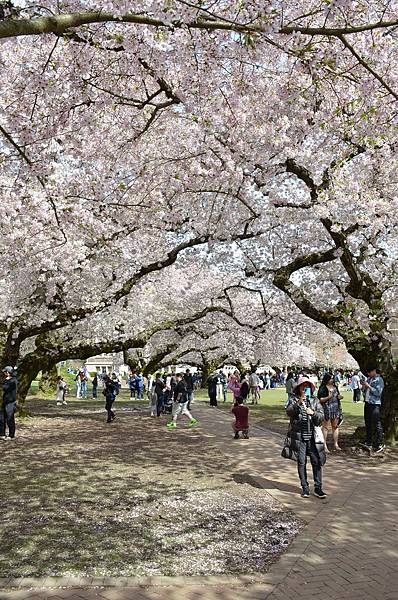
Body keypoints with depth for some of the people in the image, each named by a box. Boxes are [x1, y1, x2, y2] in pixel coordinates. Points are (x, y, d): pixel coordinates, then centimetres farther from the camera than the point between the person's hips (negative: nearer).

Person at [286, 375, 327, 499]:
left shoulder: (315, 400, 8)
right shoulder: (293, 399, 2)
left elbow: (322, 416, 3)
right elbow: (289, 411, -15)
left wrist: (313, 413, -16)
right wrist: (298, 403, -28)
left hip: (313, 436, 1)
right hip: (299, 436, -1)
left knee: (317, 462, 1)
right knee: (301, 463, 6)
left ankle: (318, 488, 11)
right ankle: (305, 488, 18)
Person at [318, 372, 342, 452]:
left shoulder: (335, 387, 13)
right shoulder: (323, 388, -7)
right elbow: (320, 399, -10)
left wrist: (339, 397, 3)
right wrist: (328, 397, -23)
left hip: (336, 408, 6)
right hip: (327, 409, -6)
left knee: (335, 426, 10)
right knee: (325, 427, -2)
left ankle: (336, 444, 19)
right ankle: (324, 445, 2)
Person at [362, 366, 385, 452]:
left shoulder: (379, 380, -8)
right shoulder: (369, 379, 14)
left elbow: (378, 392, -18)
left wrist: (369, 386, -18)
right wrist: (364, 386, 2)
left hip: (375, 404, -8)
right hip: (367, 403, 8)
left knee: (377, 424, -5)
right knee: (368, 423, 14)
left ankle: (380, 444, 2)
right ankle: (368, 443, 24)